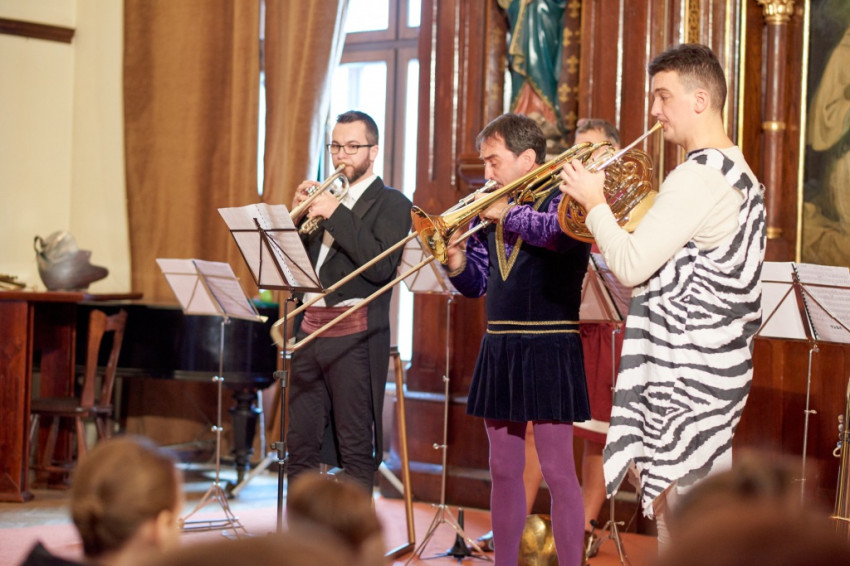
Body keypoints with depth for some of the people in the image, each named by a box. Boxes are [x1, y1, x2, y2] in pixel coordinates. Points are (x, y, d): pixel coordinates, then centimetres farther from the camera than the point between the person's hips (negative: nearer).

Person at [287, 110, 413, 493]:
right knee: (301, 446, 5)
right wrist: (299, 212, -1)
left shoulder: (391, 204, 1)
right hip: (310, 328, 6)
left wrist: (336, 214, -15)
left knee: (356, 448, -4)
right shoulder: (324, 198, 19)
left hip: (355, 335, -6)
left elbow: (381, 267, -15)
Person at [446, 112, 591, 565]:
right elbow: (478, 282, 14)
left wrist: (508, 215, -19)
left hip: (549, 347, -7)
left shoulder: (561, 199, -6)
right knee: (503, 470, 12)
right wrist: (455, 258, -6)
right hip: (499, 348, 7)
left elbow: (561, 232, -30)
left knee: (557, 471, -4)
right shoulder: (492, 209, 13)